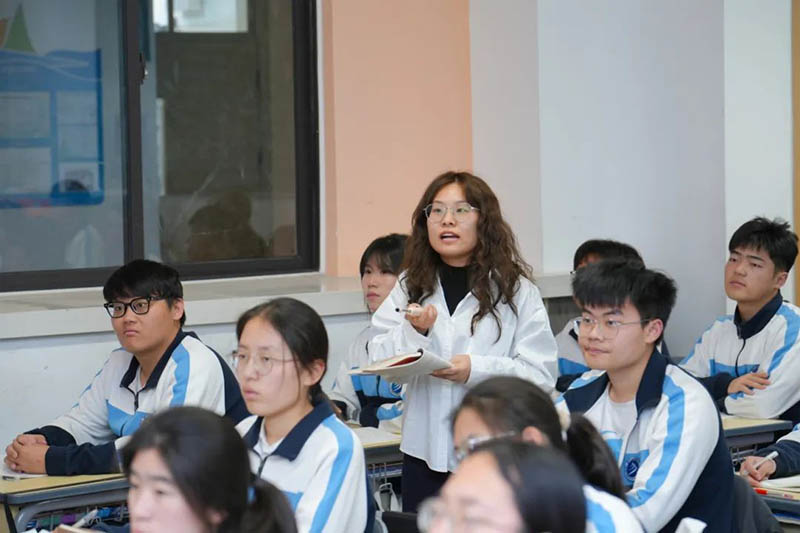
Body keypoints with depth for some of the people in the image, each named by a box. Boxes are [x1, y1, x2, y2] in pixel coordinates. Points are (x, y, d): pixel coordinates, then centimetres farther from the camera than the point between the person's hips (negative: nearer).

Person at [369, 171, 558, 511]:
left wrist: (476, 370, -22)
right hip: (425, 454, 3)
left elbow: (541, 377, -10)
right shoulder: (410, 287, 9)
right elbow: (379, 362, 4)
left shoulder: (517, 291, -3)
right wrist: (414, 331, -14)